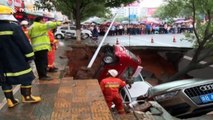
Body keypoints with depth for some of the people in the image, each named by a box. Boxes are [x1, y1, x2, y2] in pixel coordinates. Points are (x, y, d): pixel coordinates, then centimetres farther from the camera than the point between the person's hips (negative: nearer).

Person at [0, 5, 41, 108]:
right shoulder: (14, 27, -16)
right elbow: (24, 43, -15)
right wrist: (30, 56, -6)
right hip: (17, 60, -6)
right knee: (26, 77, 9)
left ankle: (10, 100, 18)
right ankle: (26, 96, 17)